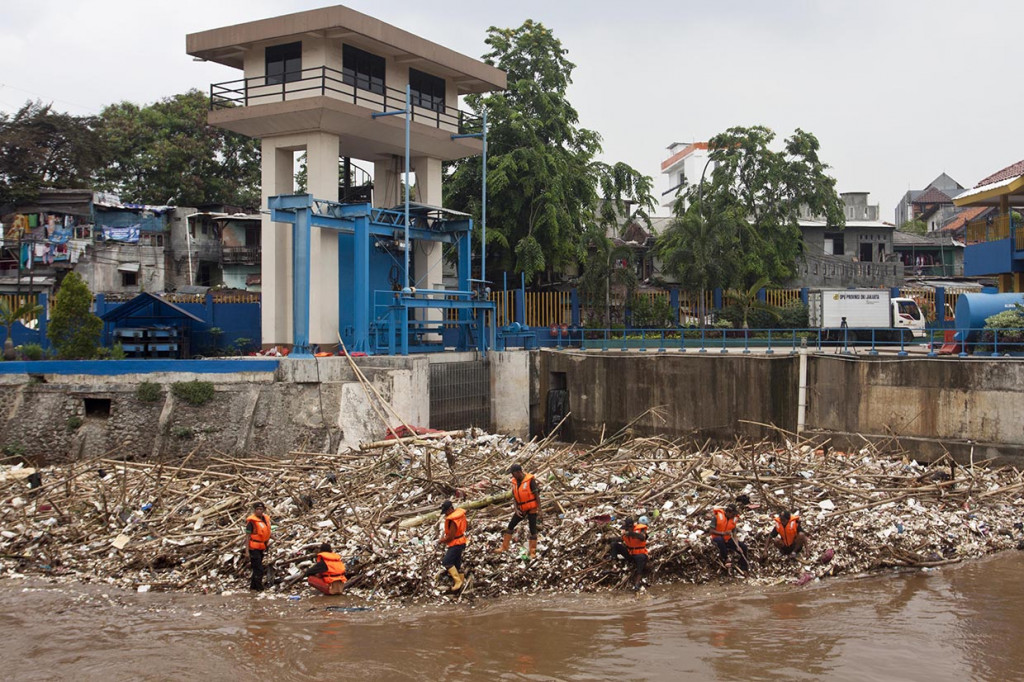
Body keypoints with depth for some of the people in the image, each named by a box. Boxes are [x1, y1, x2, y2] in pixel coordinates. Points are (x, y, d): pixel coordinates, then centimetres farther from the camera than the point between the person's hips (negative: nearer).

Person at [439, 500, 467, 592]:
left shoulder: (453, 520, -26)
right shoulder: (460, 513, 3)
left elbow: (450, 537, -23)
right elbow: (466, 526, 18)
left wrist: (443, 540, -6)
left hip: (456, 544, -10)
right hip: (461, 541, 10)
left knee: (446, 562, -12)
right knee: (457, 563, 16)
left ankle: (458, 581, -11)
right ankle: (461, 581, 24)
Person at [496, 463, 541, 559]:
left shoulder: (530, 480, -17)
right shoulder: (514, 482, 2)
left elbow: (537, 495, -14)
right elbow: (514, 497, 6)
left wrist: (539, 510, -16)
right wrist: (516, 509, -7)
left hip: (532, 508, -6)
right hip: (522, 509, 6)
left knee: (533, 529, -4)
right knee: (511, 525, 5)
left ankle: (533, 553, 2)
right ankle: (504, 547, 13)